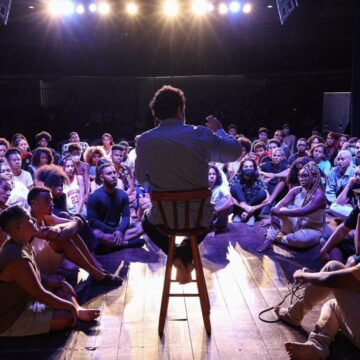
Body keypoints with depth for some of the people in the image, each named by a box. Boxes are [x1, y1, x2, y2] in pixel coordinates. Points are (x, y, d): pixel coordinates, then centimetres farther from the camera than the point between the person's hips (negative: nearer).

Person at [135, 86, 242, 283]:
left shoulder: (144, 140, -9)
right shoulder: (201, 134, -11)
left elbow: (141, 178, 6)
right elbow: (235, 151, 4)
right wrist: (218, 130, 20)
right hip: (199, 216, 1)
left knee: (147, 221, 35)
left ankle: (177, 257, 10)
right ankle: (186, 256, 16)